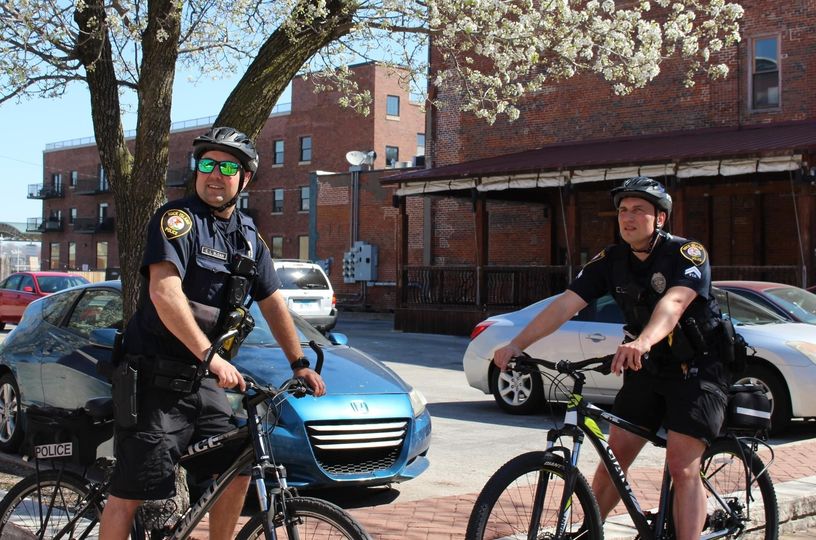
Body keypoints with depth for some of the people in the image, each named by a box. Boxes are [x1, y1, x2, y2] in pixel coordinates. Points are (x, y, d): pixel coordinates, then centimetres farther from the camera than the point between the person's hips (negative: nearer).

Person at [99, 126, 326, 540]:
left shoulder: (248, 237, 11)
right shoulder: (178, 218, -12)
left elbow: (273, 303, 15)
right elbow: (164, 292, -26)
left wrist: (299, 363, 8)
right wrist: (211, 356, -33)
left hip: (202, 381, 7)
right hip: (156, 379, -7)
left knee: (238, 468, 8)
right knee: (129, 493, -5)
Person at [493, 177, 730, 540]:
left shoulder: (687, 254, -18)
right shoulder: (610, 261, -4)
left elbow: (673, 302, -38)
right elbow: (566, 304, -13)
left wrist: (643, 341, -57)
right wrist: (517, 344, -25)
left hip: (696, 370, -5)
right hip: (647, 370, 5)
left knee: (682, 465, -16)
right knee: (614, 457, 3)